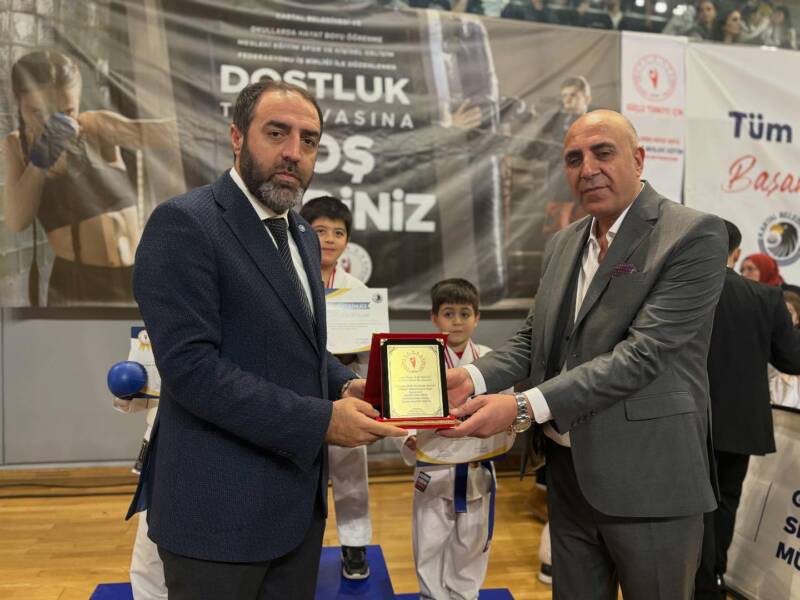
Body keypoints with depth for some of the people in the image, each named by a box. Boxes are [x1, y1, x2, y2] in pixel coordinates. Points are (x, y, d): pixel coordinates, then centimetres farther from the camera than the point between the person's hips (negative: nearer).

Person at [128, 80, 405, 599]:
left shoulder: (303, 235, 11)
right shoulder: (183, 224, -15)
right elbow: (191, 367, -23)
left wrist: (345, 385, -3)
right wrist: (322, 420, -22)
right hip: (221, 505, -7)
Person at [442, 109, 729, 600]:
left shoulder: (694, 235, -14)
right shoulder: (563, 244, 9)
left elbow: (643, 353, -22)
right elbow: (533, 338, 8)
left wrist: (524, 407, -28)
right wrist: (473, 378, -12)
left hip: (647, 481, -6)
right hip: (568, 470, 6)